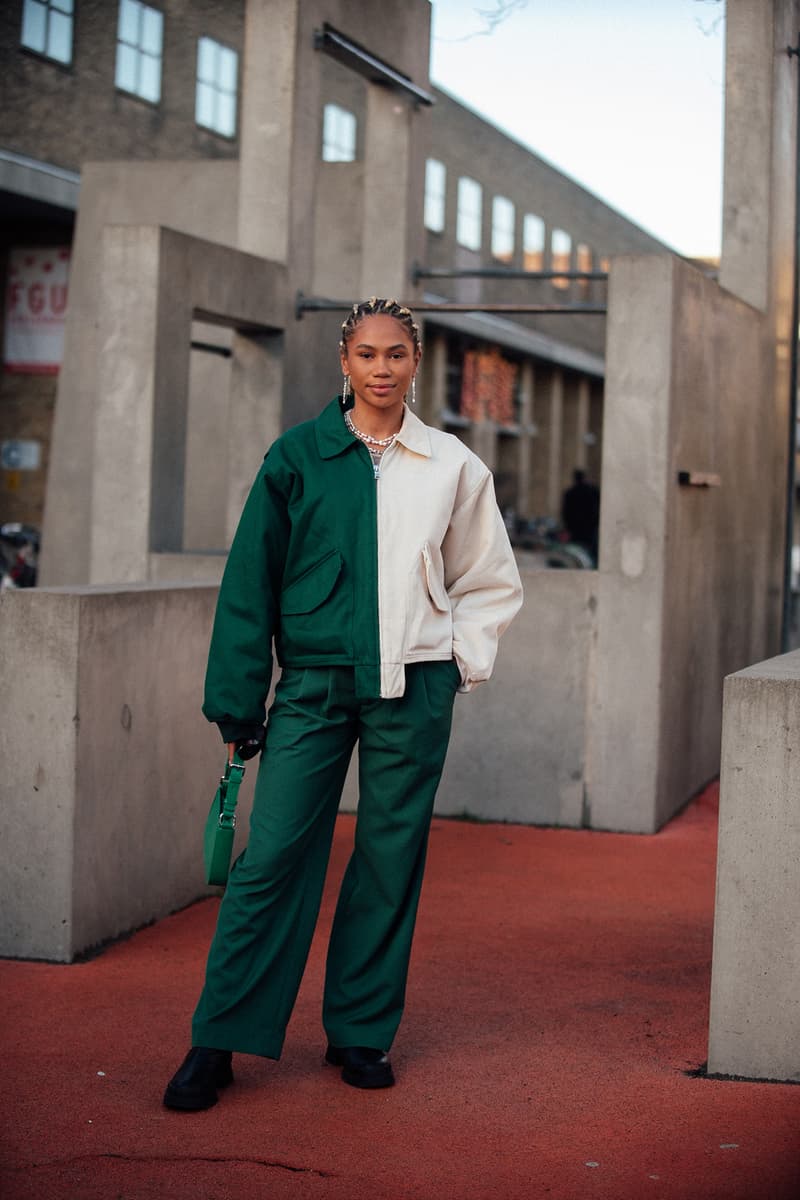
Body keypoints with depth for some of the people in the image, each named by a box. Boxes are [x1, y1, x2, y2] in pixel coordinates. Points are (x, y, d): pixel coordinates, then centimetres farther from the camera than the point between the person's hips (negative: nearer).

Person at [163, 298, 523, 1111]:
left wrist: (465, 661, 7)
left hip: (412, 691, 1)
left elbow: (490, 582, 19)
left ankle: (361, 1032, 19)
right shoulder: (297, 456, 2)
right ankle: (217, 1042, 2)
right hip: (314, 684, -1)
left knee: (390, 860, 5)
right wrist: (238, 702, 1)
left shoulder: (452, 466, 7)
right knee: (272, 856, -5)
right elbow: (249, 583, 4)